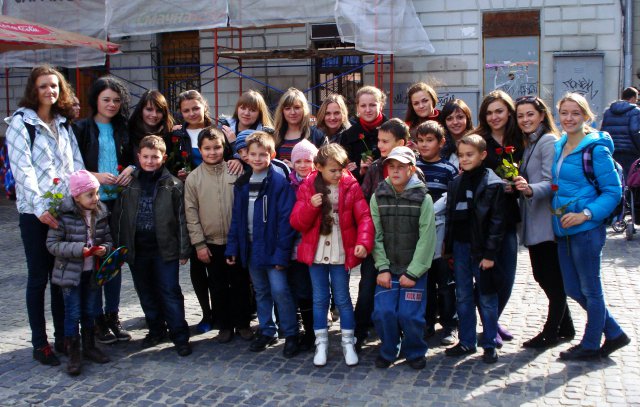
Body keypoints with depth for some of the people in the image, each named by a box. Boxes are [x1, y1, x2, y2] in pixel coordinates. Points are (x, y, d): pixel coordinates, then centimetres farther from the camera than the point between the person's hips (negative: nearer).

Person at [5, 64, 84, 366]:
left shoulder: (64, 123, 14)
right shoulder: (20, 122, -3)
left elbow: (76, 163, 10)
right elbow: (23, 169, -12)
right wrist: (40, 207, -21)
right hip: (35, 213, -5)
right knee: (38, 277, 2)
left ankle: (63, 335, 22)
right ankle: (40, 343, 12)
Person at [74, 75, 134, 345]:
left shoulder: (123, 130, 11)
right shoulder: (81, 129, 0)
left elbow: (133, 159, 17)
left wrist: (130, 169, -4)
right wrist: (96, 176, -17)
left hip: (118, 201, 4)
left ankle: (113, 316, 18)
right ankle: (97, 319, 10)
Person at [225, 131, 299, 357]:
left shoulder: (279, 182, -12)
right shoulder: (242, 184, 8)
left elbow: (286, 219, -15)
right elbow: (236, 218, 11)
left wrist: (282, 252, -19)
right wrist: (232, 247, 4)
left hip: (272, 247, -6)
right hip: (250, 247, 6)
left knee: (280, 290, -7)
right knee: (261, 292, 16)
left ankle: (291, 335, 8)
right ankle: (266, 331, 29)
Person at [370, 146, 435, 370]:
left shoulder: (423, 198, -6)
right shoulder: (378, 197, 1)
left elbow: (426, 239, -8)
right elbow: (376, 236, 0)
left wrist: (413, 273, -11)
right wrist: (382, 268, -7)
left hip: (414, 270, -2)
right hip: (387, 269, 2)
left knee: (410, 314, -4)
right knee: (383, 312, -5)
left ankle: (415, 351, 23)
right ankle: (388, 350, 20)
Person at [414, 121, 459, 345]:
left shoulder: (449, 168, 0)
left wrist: (433, 210, -14)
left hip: (441, 228, -3)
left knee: (445, 280, 2)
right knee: (424, 279, 9)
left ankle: (449, 325, 13)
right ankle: (427, 322, 21)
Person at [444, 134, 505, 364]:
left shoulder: (492, 184, -7)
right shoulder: (456, 183, 10)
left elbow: (497, 221, -10)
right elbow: (450, 218, 12)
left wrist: (490, 253, -14)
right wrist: (448, 249, 8)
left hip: (481, 249, -5)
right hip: (460, 247, 5)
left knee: (487, 298, 4)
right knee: (463, 297, 11)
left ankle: (490, 345, 14)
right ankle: (466, 342, 21)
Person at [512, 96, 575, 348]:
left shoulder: (549, 141, -11)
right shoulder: (528, 143, 17)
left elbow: (552, 183, -20)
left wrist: (530, 189, -36)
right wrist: (517, 184, 0)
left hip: (547, 221, -9)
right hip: (533, 222, 9)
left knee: (553, 278, 1)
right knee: (542, 275, 15)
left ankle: (551, 332, 10)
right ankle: (564, 327, 28)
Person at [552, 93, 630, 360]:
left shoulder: (595, 147, -12)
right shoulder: (559, 146, 10)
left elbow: (613, 190, -13)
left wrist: (586, 214, -22)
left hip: (586, 230, -8)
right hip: (563, 229, 8)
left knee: (590, 290, 7)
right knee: (573, 290, 15)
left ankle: (591, 345, 24)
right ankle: (614, 334, 31)